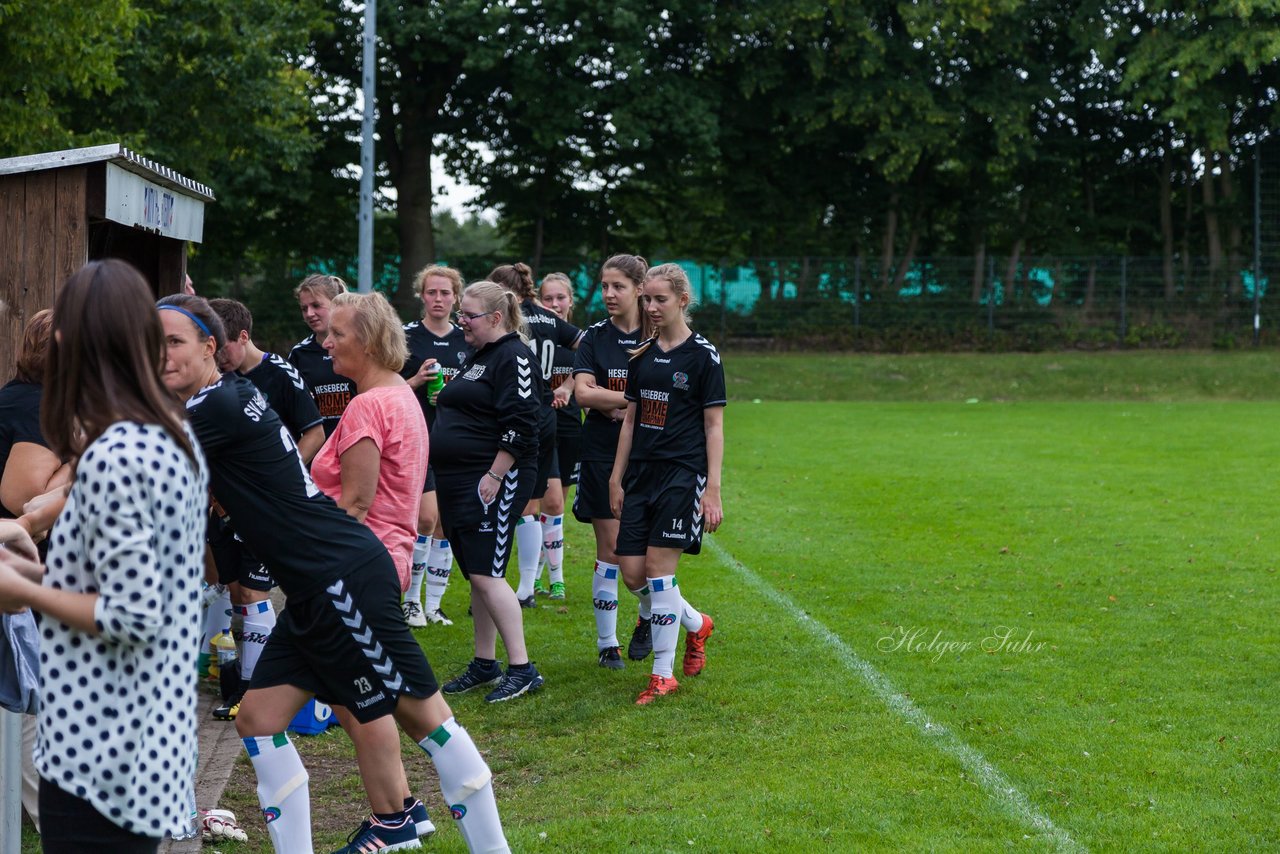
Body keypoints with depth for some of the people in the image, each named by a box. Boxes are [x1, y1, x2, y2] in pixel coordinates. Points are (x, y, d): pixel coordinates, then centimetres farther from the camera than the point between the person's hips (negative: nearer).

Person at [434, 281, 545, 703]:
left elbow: (519, 426, -20)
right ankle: (484, 664, 20)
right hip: (458, 481, 10)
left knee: (486, 575, -13)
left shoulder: (515, 357, -12)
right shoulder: (475, 357, 18)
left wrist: (494, 476, -22)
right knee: (476, 576, 12)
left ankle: (522, 669, -8)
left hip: (494, 481, -10)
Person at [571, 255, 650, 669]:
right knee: (609, 552, 1)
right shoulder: (595, 337, 3)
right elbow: (583, 392, -10)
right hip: (601, 456, 1)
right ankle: (606, 642, 12)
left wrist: (618, 407, -13)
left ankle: (649, 616, 29)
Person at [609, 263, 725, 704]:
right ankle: (696, 624, 28)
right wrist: (617, 478, 12)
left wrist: (713, 489, -12)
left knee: (659, 568, -10)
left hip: (683, 473, -6)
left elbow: (714, 425, -7)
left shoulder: (702, 354, -6)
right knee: (632, 572, 1)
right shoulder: (642, 353, 10)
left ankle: (663, 674, 1)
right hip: (641, 473, 6)